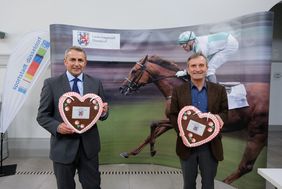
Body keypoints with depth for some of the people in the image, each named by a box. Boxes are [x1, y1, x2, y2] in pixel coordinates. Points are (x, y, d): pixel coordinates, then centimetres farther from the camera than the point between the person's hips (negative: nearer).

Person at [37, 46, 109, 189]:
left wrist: (104, 112, -19)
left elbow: (102, 113, 5)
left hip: (89, 145, 1)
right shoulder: (51, 83, -4)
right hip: (63, 146, -1)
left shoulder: (96, 83, 2)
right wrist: (57, 126, -21)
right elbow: (42, 115, -2)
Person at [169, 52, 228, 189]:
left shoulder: (219, 90, 1)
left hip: (210, 146, 1)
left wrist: (219, 118, -19)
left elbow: (225, 112, 4)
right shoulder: (178, 91, -1)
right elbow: (173, 115, 0)